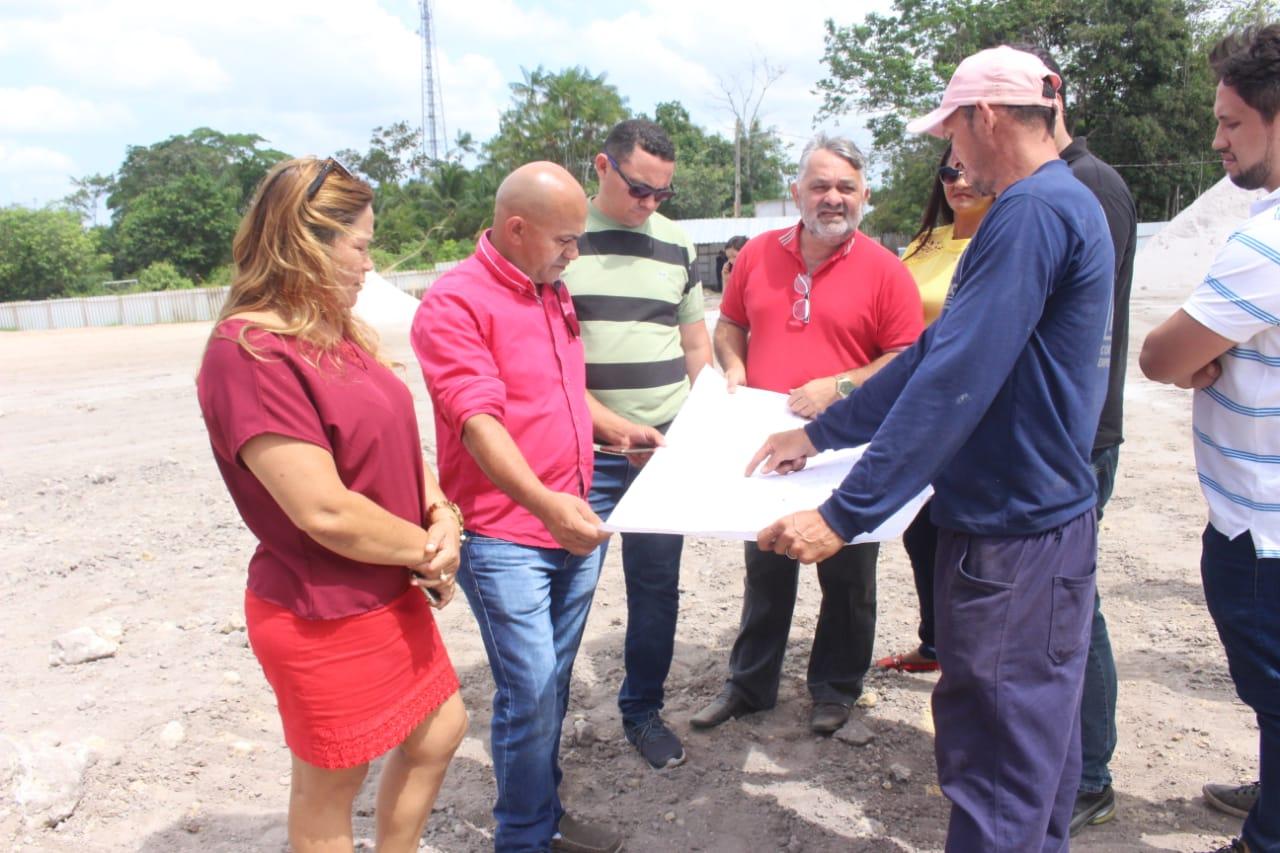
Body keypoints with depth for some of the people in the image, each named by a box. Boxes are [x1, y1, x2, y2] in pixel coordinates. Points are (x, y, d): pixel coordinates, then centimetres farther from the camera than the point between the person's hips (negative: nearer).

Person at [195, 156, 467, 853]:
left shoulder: (340, 335, 6)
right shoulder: (249, 353, -23)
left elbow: (399, 439, 10)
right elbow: (325, 512, -28)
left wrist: (441, 516, -9)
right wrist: (427, 549, -13)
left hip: (392, 594, 9)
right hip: (322, 617, -9)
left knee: (439, 731, 22)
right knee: (329, 792, 13)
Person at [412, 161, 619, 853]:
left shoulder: (553, 293, 13)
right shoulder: (454, 303, -13)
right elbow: (478, 420, -24)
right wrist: (543, 502, -35)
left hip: (574, 528, 8)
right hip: (505, 537, -7)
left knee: (552, 687, 17)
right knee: (530, 696, -3)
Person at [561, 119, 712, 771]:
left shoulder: (676, 242, 11)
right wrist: (612, 426, -17)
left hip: (666, 449, 5)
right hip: (584, 450, -4)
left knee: (657, 586, 12)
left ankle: (642, 711, 30)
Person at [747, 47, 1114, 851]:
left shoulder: (1032, 212, -19)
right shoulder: (1063, 204, 14)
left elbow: (954, 382, -27)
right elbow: (937, 353, 14)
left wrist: (844, 515, -24)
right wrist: (822, 433, 13)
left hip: (1012, 535, -10)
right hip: (1046, 520, 10)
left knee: (997, 766, 3)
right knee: (1039, 737, 23)